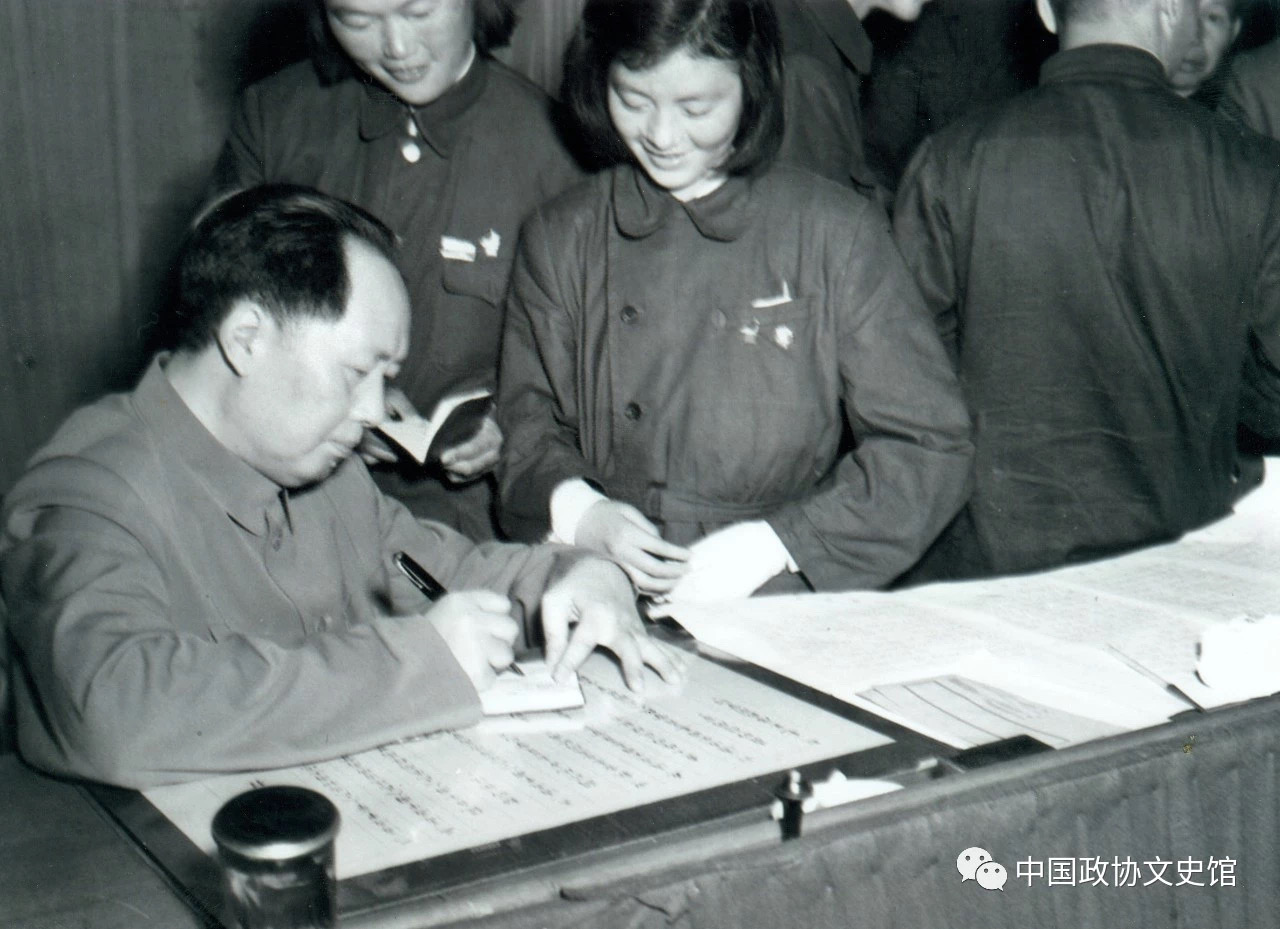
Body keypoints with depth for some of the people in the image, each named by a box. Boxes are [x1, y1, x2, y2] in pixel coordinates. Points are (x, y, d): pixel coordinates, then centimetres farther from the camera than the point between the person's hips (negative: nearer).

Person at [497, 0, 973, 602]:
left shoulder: (838, 234, 3)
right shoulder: (558, 240, 10)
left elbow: (928, 450, 2)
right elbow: (528, 428, 16)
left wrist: (770, 543, -9)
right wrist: (576, 511, -7)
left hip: (786, 604, -1)